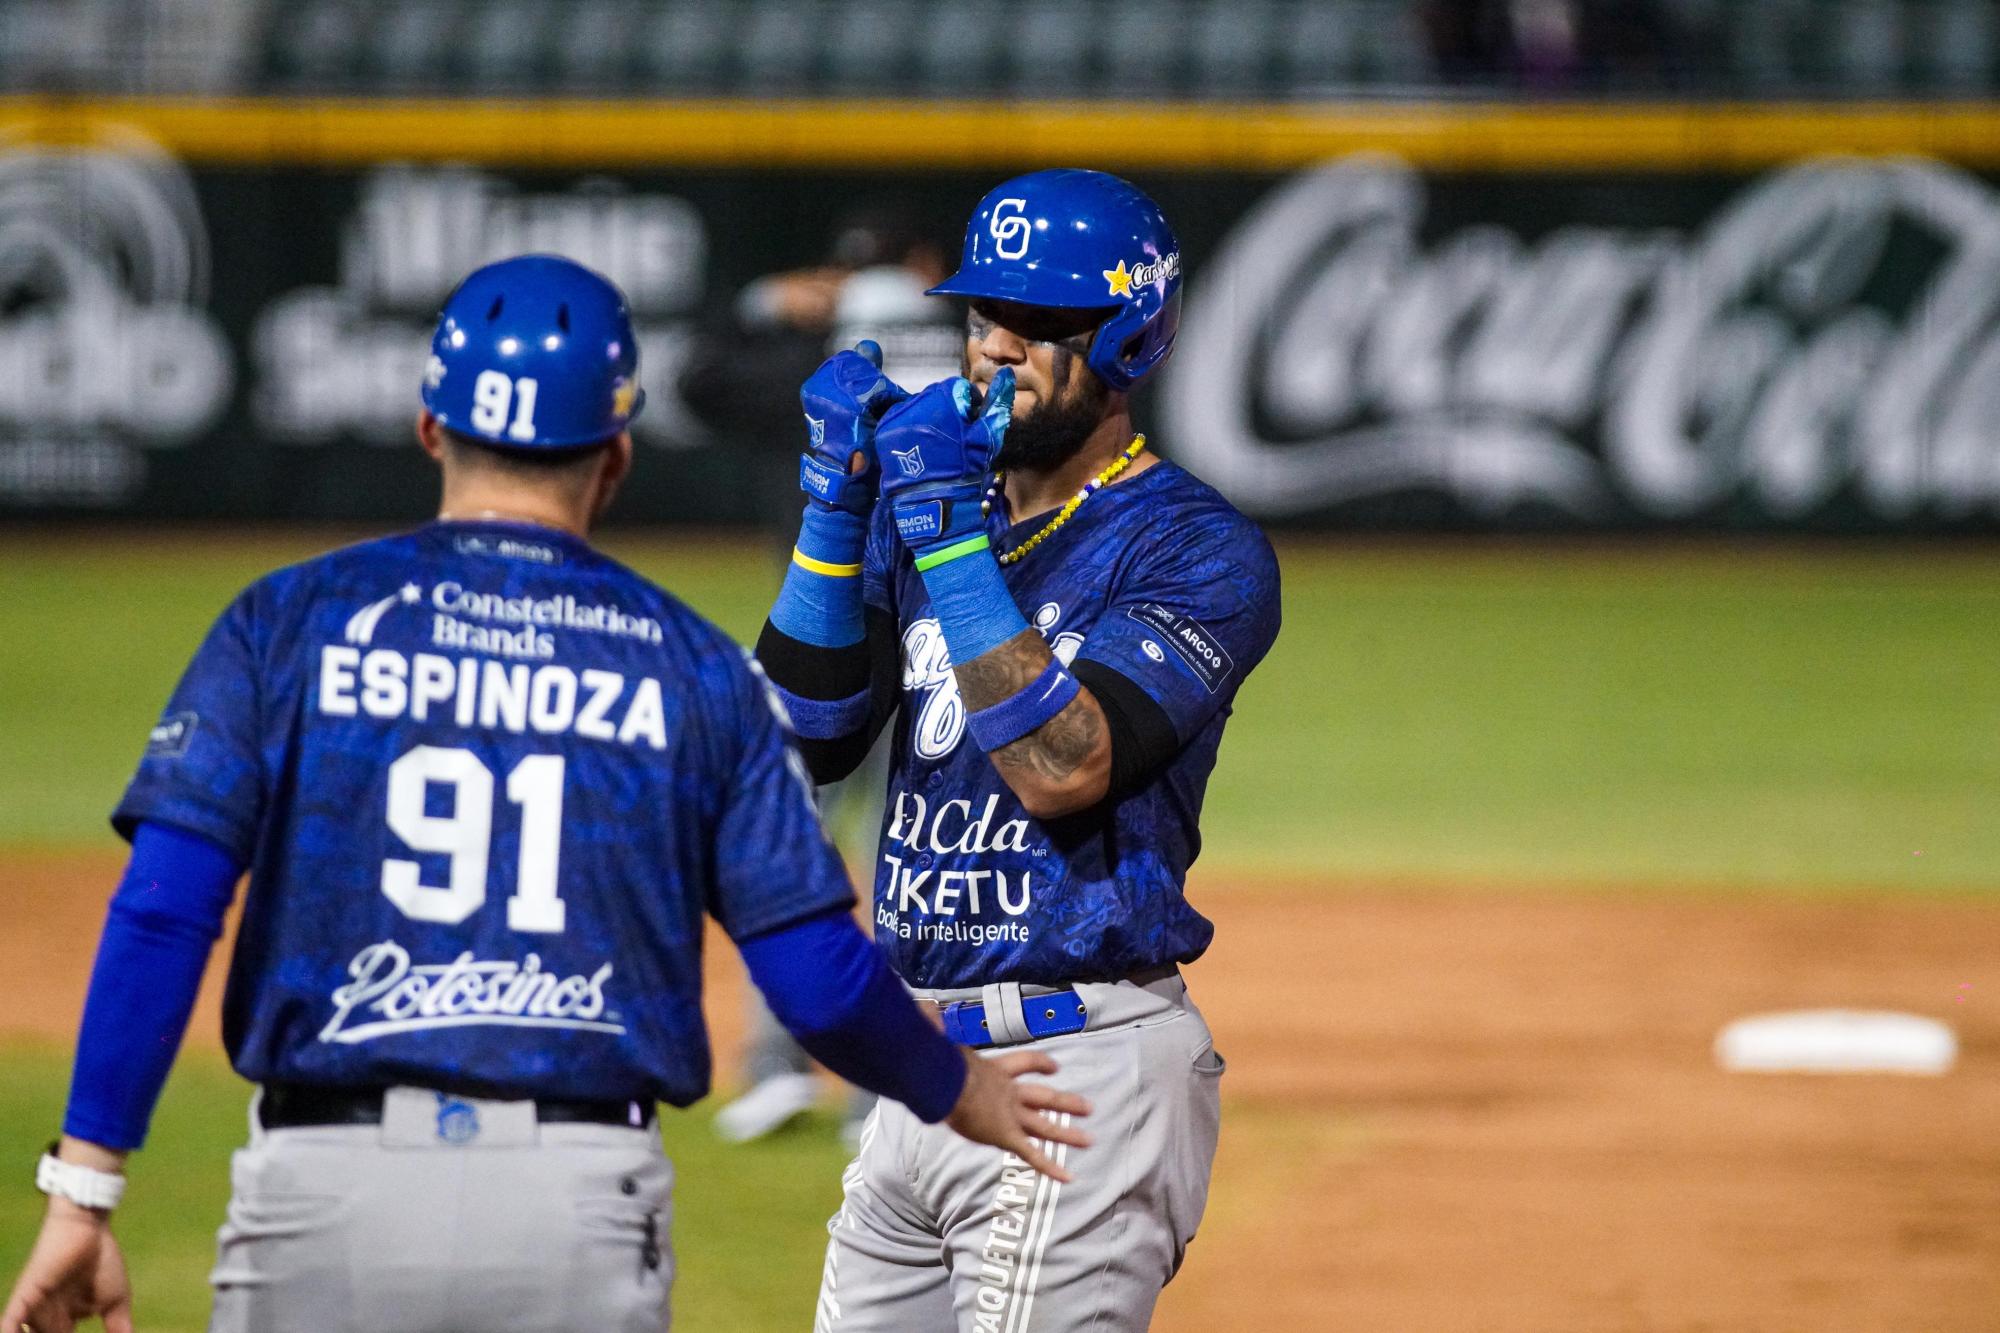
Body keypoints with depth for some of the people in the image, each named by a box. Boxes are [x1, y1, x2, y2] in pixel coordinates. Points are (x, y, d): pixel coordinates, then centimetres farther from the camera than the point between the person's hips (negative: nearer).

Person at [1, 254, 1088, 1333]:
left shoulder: (293, 621, 5)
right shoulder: (692, 664, 7)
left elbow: (161, 910, -5)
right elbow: (822, 982, 4)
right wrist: (957, 1092, 24)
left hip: (327, 1187, 0)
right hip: (582, 1207, 0)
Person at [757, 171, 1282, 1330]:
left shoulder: (1198, 550, -8)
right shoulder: (928, 504, 13)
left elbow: (1063, 765, -22)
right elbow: (803, 741, 4)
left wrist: (948, 532, -21)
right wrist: (839, 500, -4)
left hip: (1086, 1070, -8)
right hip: (929, 1063, 8)